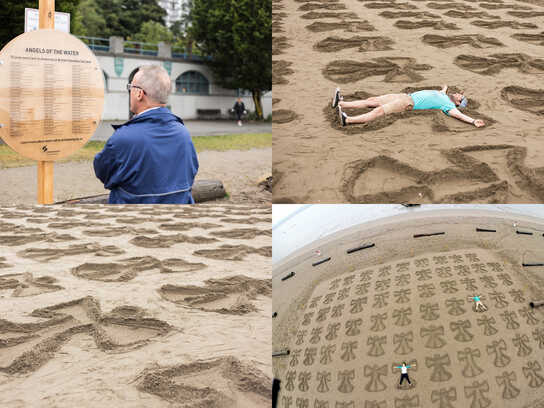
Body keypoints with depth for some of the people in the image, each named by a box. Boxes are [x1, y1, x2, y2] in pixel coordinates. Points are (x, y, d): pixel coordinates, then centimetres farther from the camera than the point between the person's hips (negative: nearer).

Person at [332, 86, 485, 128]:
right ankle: (341, 103, 0)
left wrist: (473, 121, -29)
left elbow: (458, 114, -17)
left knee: (379, 110, -24)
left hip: (409, 103, -9)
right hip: (405, 96, 9)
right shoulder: (442, 94, 23)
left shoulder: (449, 106, -2)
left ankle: (348, 120, -35)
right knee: (372, 100, 2)